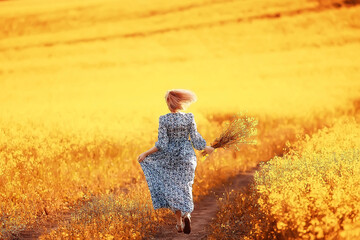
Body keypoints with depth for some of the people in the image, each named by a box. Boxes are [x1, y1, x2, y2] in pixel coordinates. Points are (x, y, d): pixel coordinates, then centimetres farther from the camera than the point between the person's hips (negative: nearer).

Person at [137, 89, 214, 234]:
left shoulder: (163, 119, -13)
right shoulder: (189, 118, -9)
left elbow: (162, 144, -14)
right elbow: (196, 139, -4)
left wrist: (145, 153, -3)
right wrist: (207, 149, 15)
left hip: (170, 157, -1)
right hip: (186, 156, 1)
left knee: (173, 189, 12)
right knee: (185, 187, 18)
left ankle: (179, 222, 13)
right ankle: (186, 214, -4)